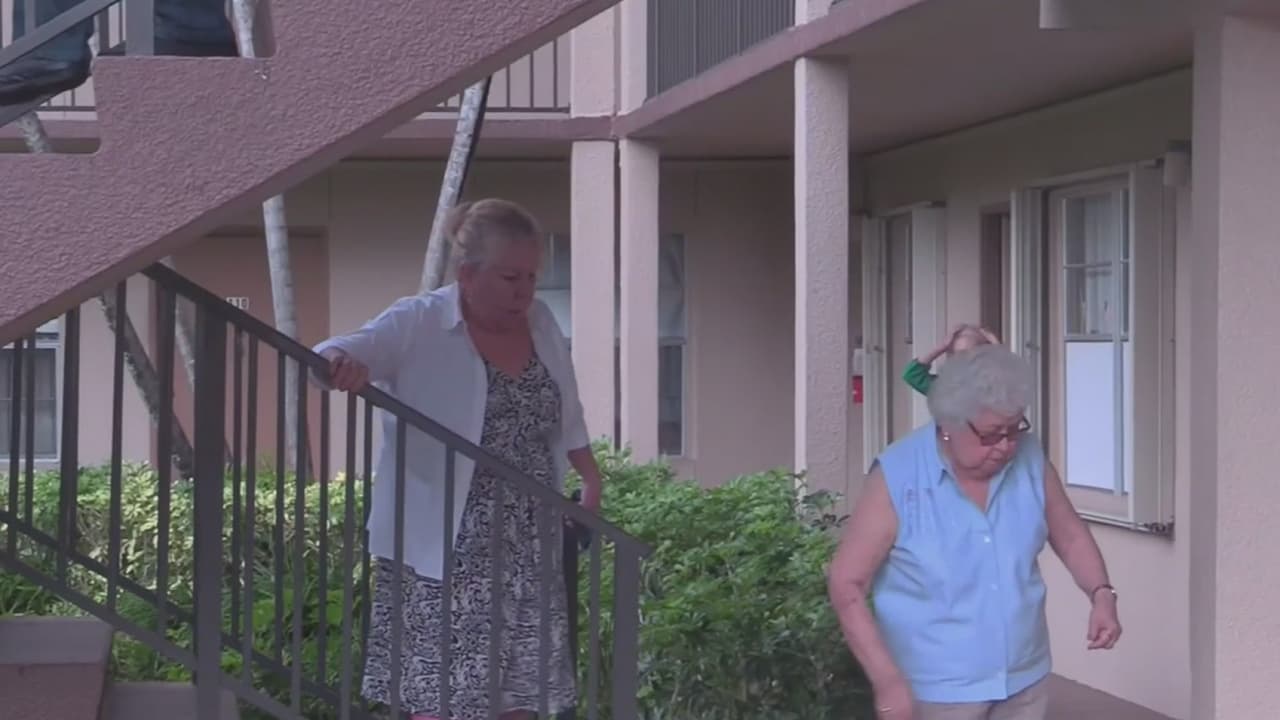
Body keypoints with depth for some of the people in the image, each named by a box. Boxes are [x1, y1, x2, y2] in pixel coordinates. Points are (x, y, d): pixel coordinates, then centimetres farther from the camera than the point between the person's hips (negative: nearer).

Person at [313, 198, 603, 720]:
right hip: (443, 549, -5)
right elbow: (351, 350, -25)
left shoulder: (542, 324, 8)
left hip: (528, 549, 6)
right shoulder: (416, 325, -11)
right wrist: (339, 361, -46)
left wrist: (591, 480, 19)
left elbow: (567, 417, 21)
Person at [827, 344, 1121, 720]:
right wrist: (888, 680, -20)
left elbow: (1070, 535, 12)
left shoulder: (1029, 459, -4)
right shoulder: (898, 477, -17)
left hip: (1024, 682, 5)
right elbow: (846, 583, -14)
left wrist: (1101, 594, -7)